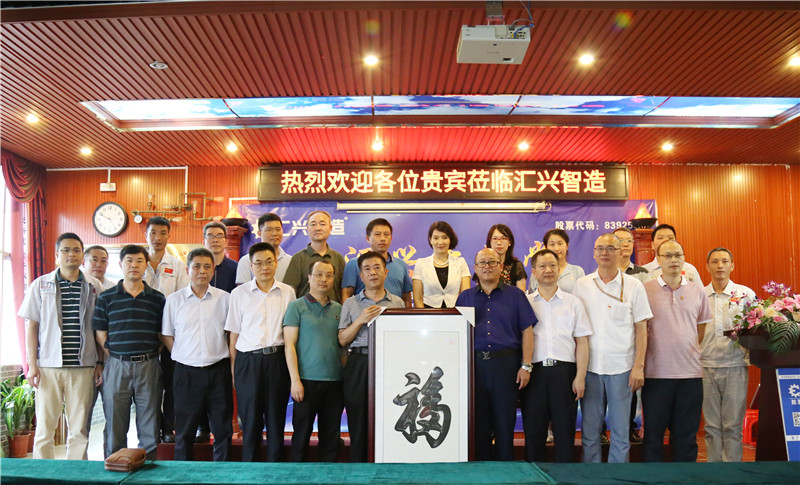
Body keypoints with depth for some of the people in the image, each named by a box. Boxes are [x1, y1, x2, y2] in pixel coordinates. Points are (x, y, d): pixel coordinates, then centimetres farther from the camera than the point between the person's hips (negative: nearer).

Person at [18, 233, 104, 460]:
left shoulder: (94, 286, 6)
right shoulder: (40, 285, 6)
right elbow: (32, 326, 6)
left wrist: (100, 362, 4)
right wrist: (32, 364, 0)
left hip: (83, 367, 0)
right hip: (48, 366, 0)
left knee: (79, 428, 5)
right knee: (44, 426, 4)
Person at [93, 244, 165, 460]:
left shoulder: (157, 298, 7)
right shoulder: (106, 297, 5)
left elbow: (163, 335, 9)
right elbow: (101, 335, 4)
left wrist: (151, 356, 1)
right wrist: (113, 359, -1)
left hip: (149, 367, 1)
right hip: (116, 367, 0)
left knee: (150, 426, 5)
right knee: (115, 425, 6)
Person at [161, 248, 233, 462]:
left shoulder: (225, 298, 4)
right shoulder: (174, 300, 4)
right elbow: (166, 336, 8)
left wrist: (232, 364, 2)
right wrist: (183, 356, 0)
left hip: (218, 370, 0)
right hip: (186, 372, 0)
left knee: (223, 429, 6)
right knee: (184, 430, 7)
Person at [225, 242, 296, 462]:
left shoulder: (287, 292, 6)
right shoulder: (239, 293, 3)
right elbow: (233, 334, 5)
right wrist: (233, 369, 2)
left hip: (278, 360, 1)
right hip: (248, 361, -1)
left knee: (276, 417, 7)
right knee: (250, 419, 5)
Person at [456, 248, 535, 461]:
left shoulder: (515, 295, 7)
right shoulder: (465, 297, 12)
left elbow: (527, 331, 4)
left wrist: (526, 366, -4)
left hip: (506, 364, -1)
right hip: (474, 365, 2)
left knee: (505, 423, 4)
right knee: (478, 423, 8)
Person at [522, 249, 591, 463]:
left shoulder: (573, 302, 10)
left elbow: (582, 342, 6)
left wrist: (580, 376, -3)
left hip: (565, 371, 0)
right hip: (534, 371, 0)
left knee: (565, 430, 4)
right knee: (533, 430, 5)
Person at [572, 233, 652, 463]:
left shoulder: (634, 286, 2)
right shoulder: (581, 285, 6)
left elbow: (641, 329, 2)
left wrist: (639, 366, -5)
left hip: (621, 367, -1)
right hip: (589, 367, 1)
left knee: (620, 431, 6)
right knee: (589, 431, 8)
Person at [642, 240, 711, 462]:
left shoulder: (697, 290, 7)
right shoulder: (645, 290, -2)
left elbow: (702, 327, 18)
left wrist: (691, 351, 10)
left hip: (690, 371, 3)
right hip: (656, 373, -2)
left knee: (687, 434, 10)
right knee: (653, 433, 6)